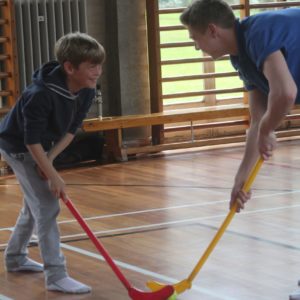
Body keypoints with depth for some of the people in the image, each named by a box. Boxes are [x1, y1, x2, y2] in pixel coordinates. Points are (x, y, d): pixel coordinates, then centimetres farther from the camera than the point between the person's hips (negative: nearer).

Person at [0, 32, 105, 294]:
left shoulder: (86, 92, -14)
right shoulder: (41, 95, -36)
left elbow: (70, 130, -5)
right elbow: (31, 141, -31)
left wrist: (50, 158, -16)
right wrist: (53, 176, -29)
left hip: (42, 148, 8)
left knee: (36, 204, 21)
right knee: (47, 206, -14)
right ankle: (56, 276, -13)